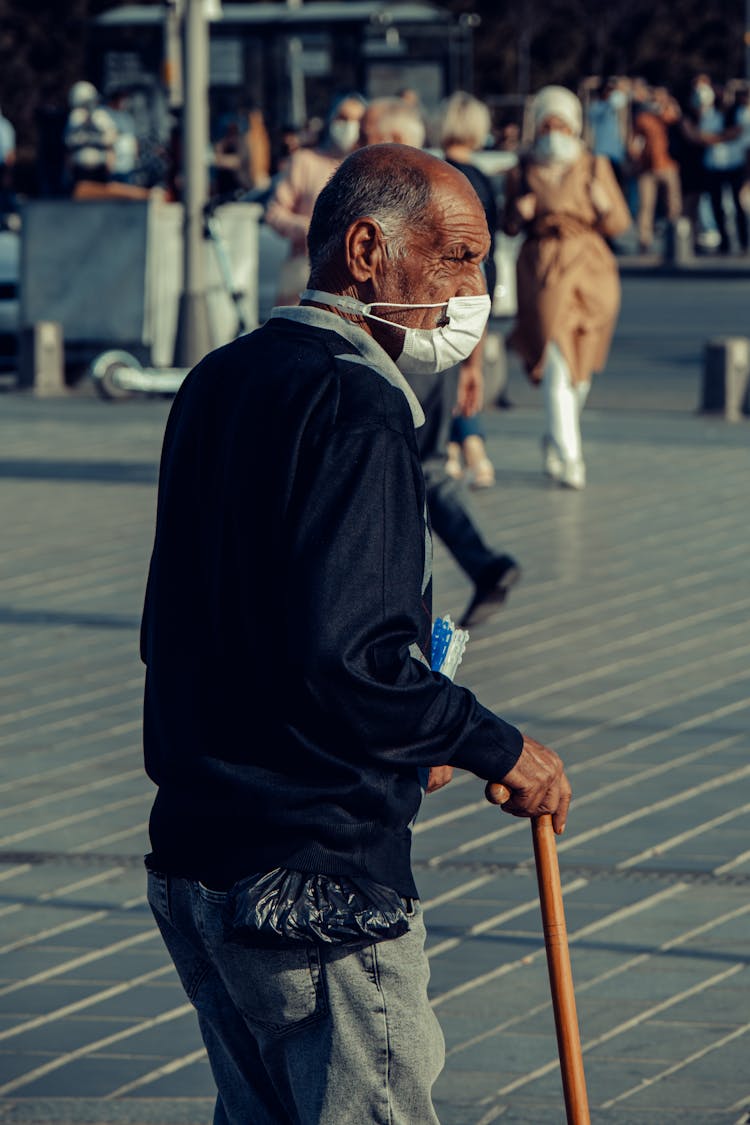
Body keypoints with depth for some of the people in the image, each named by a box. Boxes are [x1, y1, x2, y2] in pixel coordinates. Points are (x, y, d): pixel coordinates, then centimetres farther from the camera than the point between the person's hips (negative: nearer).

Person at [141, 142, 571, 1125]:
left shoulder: (222, 381, 13)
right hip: (317, 880, -9)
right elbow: (343, 661, -25)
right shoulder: (353, 407, -17)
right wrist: (494, 748, -12)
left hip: (191, 858, 10)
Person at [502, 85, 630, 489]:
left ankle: (554, 440, 37)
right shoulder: (522, 173, 4)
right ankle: (568, 457, -17)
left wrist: (604, 206, -15)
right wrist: (520, 214, -10)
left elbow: (620, 224, 6)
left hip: (589, 272, 2)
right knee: (557, 364, -14)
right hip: (542, 271, -2)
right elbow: (508, 226, 12)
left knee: (580, 366, 11)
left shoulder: (596, 168, 5)